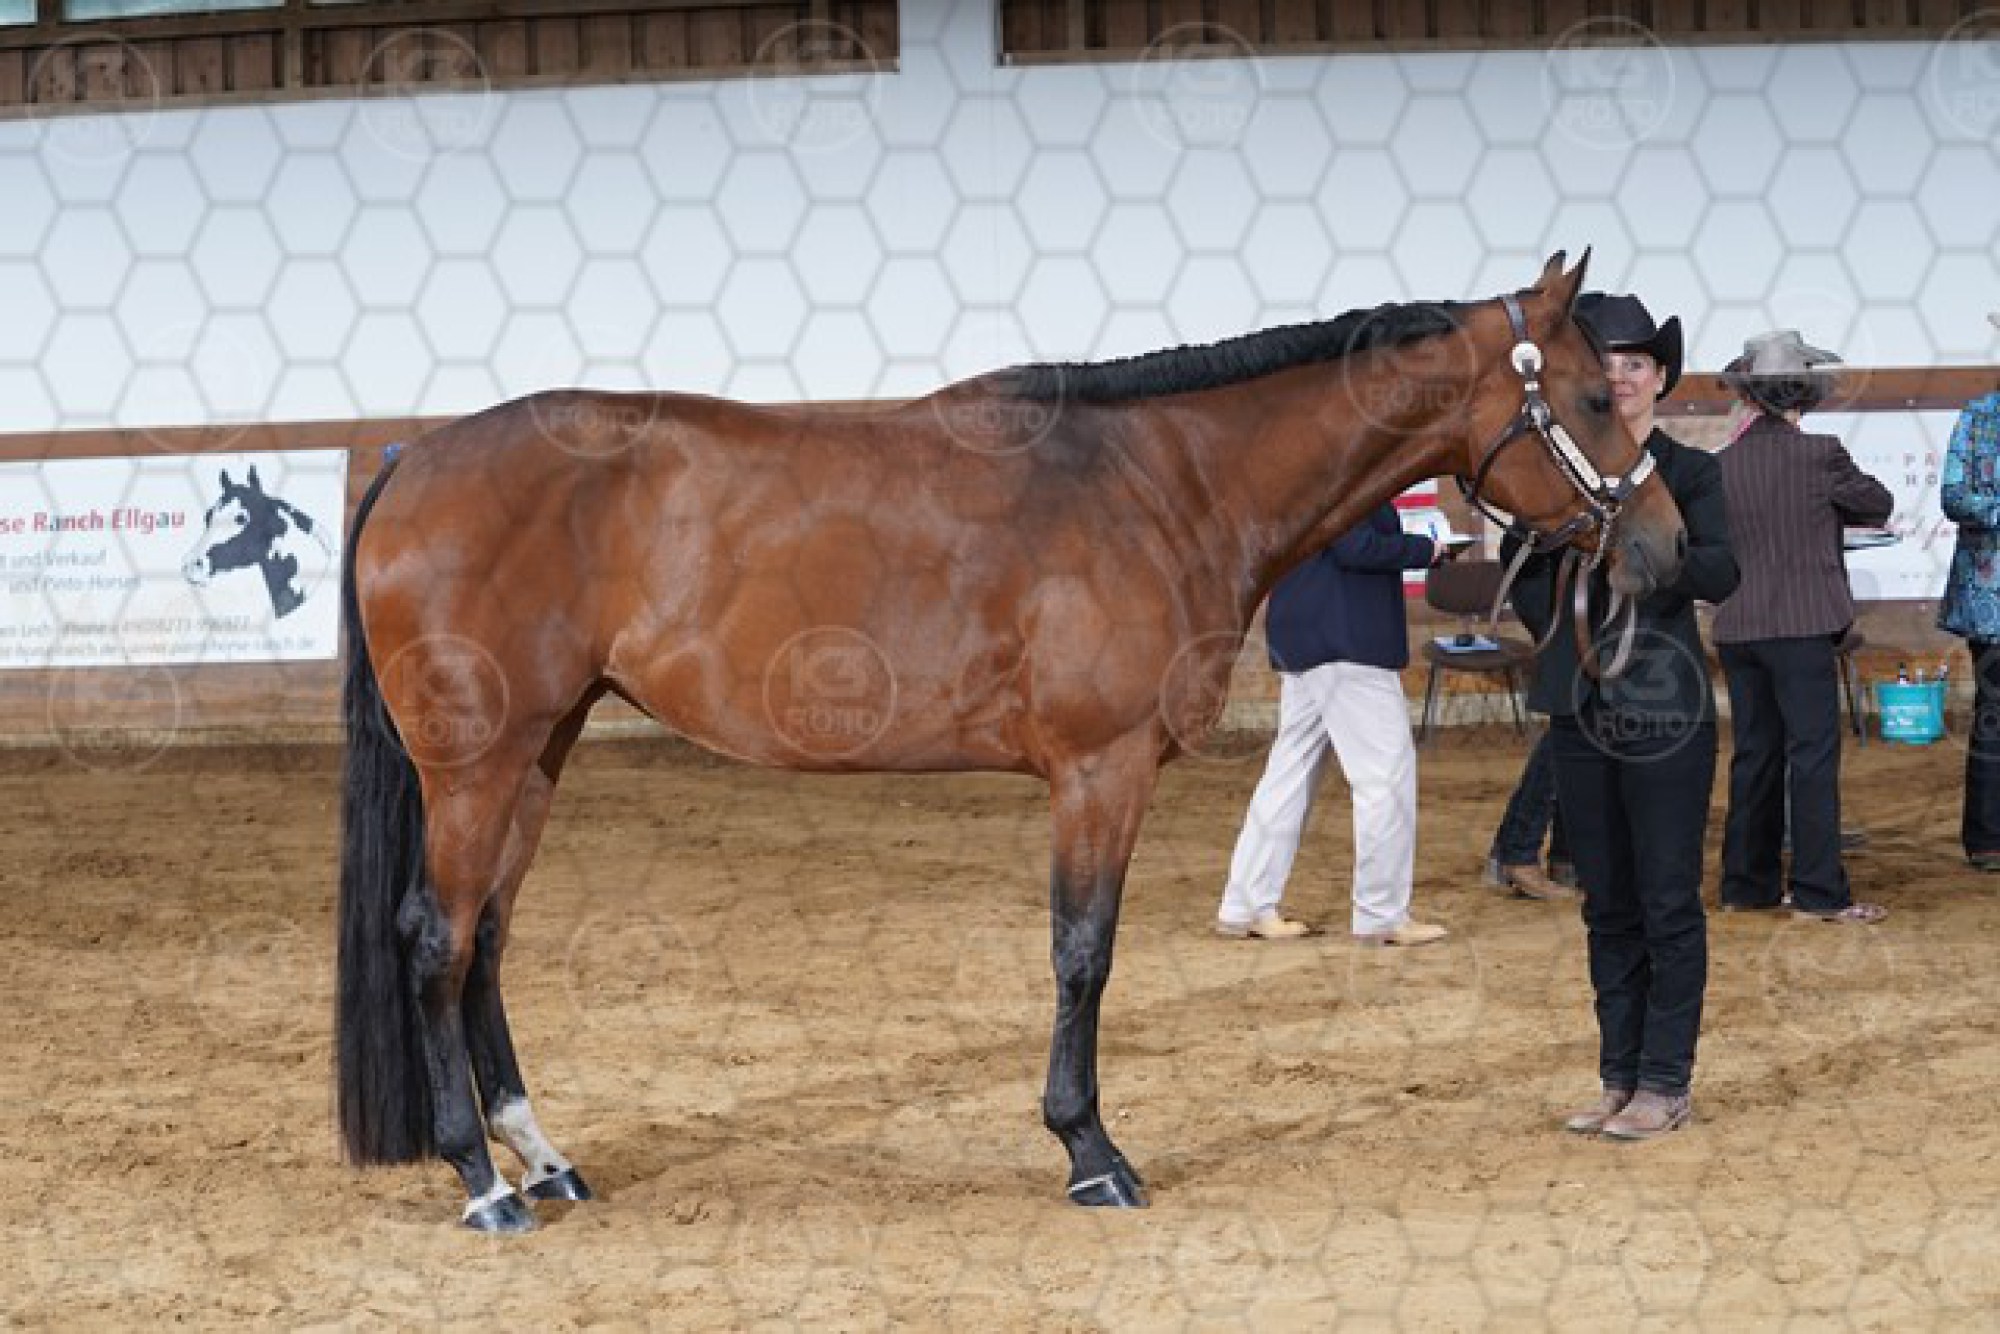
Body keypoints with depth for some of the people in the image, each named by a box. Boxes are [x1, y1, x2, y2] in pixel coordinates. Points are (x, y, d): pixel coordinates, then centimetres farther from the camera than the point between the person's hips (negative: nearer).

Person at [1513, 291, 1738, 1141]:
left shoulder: (1690, 473, -1)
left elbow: (1720, 575, -14)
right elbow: (1521, 575, 13)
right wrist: (1567, 637, -1)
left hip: (1666, 712, -3)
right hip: (1581, 710, 3)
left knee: (1668, 902, -1)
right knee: (1607, 906, 10)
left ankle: (1667, 1084, 6)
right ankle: (1619, 1077, 18)